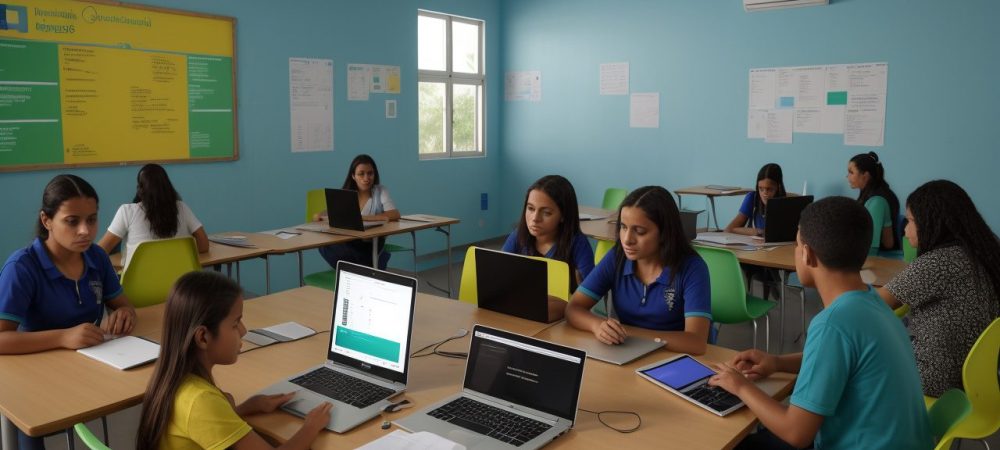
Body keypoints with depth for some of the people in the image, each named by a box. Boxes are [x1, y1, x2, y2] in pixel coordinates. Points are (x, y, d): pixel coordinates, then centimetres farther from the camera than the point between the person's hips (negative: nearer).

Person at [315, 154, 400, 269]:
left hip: (372, 246, -3)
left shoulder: (380, 192, -1)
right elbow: (318, 216, 7)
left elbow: (395, 215, -19)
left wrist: (361, 218, -20)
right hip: (348, 245, 3)